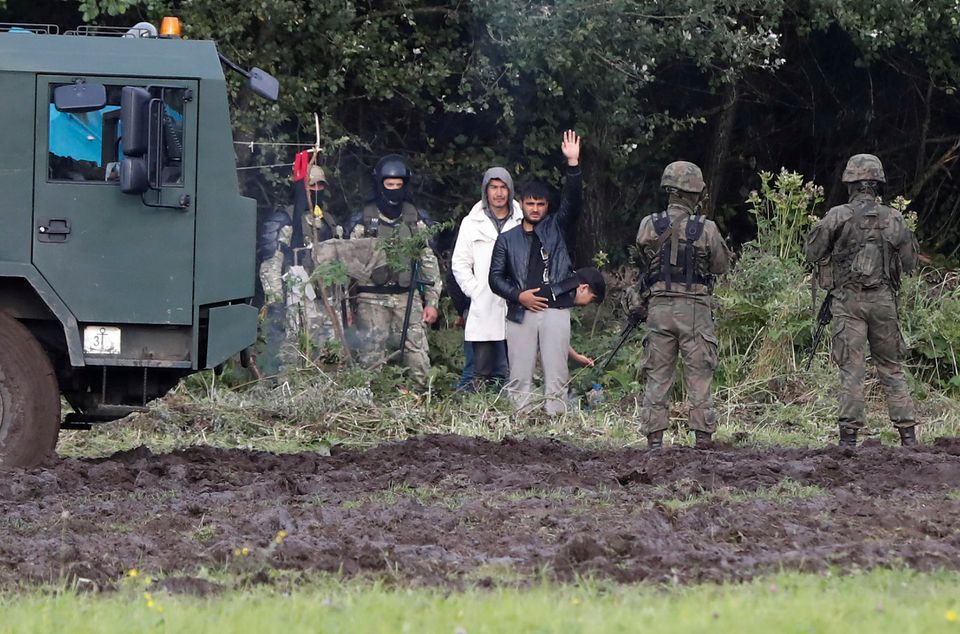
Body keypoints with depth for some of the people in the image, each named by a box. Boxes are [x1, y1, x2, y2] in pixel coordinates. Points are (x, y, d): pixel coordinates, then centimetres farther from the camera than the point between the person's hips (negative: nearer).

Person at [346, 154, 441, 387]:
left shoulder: (416, 220, 9)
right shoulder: (363, 221, 3)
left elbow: (429, 261, 11)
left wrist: (432, 302, 5)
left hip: (408, 298, 1)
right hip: (372, 299, -1)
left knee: (419, 359, -5)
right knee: (372, 359, -2)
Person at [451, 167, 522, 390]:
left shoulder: (522, 222, 9)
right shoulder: (472, 223, 9)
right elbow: (460, 263, 10)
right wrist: (475, 291, -2)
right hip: (483, 310, 0)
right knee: (482, 374, -1)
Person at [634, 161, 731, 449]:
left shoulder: (648, 226, -3)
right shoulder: (705, 229, -9)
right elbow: (721, 266, 3)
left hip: (659, 308, 2)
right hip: (695, 310, -2)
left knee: (657, 377, 8)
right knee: (700, 377, 5)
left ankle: (654, 439, 6)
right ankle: (703, 439, 4)